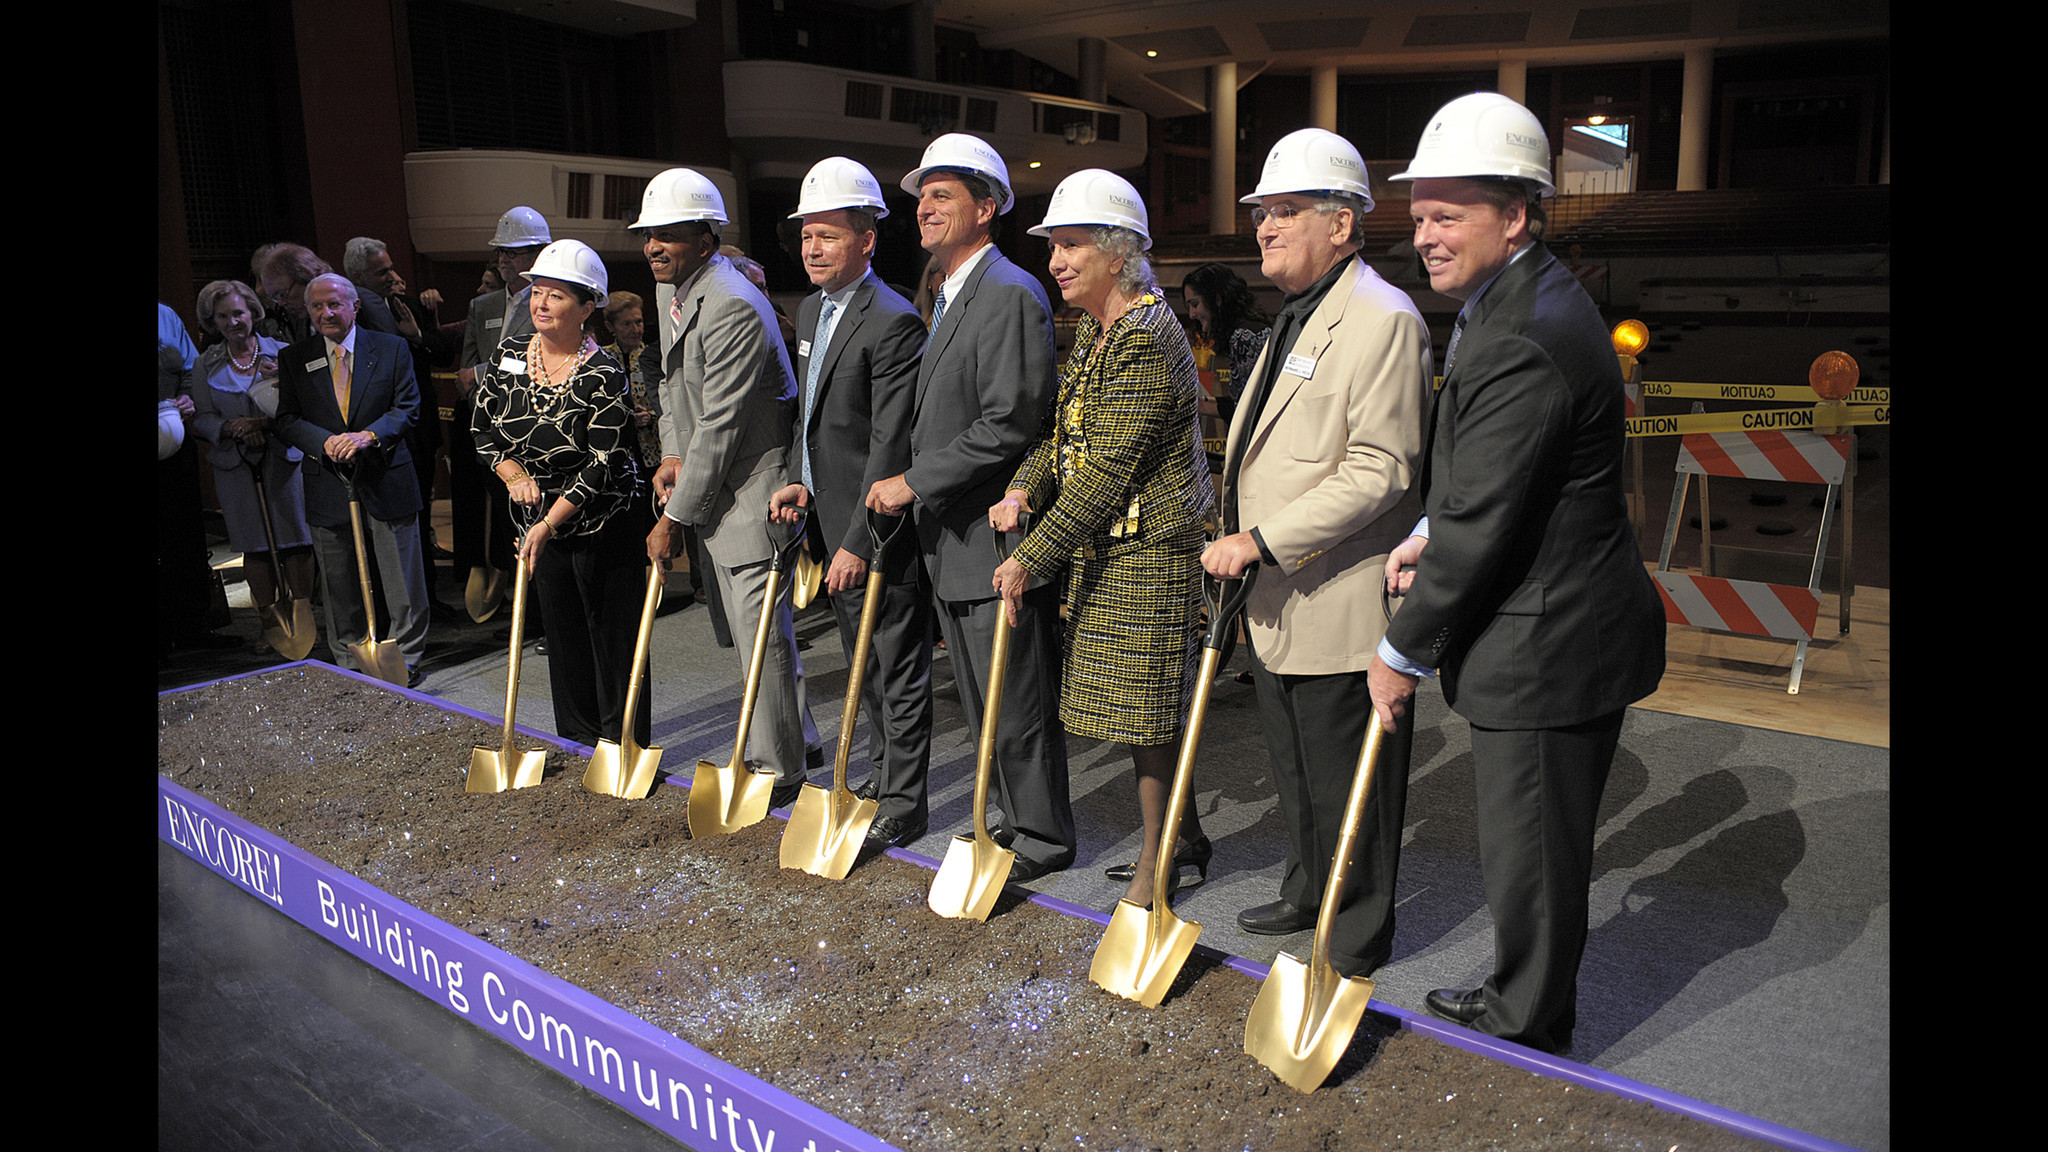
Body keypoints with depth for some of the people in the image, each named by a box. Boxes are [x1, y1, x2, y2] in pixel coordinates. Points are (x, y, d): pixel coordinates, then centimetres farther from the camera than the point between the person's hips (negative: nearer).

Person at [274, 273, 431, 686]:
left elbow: (407, 407, -1)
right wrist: (325, 442, -16)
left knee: (402, 578, 3)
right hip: (327, 485, 2)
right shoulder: (293, 359, 7)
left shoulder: (391, 349, 3)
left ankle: (406, 657, 17)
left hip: (386, 479, -1)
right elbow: (287, 420, 4)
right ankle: (351, 663, 22)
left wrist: (369, 435, -17)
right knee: (339, 583, 9)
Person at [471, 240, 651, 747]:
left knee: (614, 637, 2)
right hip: (538, 522, 6)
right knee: (563, 634, 15)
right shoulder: (507, 354, 1)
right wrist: (512, 474, -8)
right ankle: (577, 744, 30)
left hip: (605, 524, -6)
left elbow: (603, 464, -21)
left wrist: (548, 524, -23)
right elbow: (482, 426, 9)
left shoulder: (604, 376, -18)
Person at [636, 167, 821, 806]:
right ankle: (799, 738, 32)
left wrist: (673, 519, -18)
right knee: (749, 626, 17)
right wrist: (671, 455, 4)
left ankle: (780, 769, 8)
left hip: (754, 485, -10)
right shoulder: (669, 288, 9)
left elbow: (719, 428, -24)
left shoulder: (732, 306, -23)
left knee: (762, 630, -5)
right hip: (712, 486, 10)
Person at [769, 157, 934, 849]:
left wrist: (859, 541, -22)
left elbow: (890, 447, -21)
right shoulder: (810, 312, 12)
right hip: (832, 521, 9)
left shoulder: (893, 323, -18)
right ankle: (882, 774, 35)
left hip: (879, 531, -9)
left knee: (898, 669, 2)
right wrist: (800, 482, 5)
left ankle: (904, 804, 13)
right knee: (863, 663, 20)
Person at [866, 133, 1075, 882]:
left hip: (996, 541, -10)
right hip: (954, 540, 10)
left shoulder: (1010, 295, -15)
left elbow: (1008, 426, -23)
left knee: (1016, 705, 1)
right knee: (982, 705, 18)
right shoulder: (948, 297, 18)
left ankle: (1042, 839, 16)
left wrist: (914, 482, -18)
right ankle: (1016, 820, 32)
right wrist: (913, 488, 12)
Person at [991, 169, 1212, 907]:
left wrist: (1032, 558, -20)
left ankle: (1157, 860, 18)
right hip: (1105, 553, 10)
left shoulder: (1144, 339, -20)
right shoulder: (1094, 329, 12)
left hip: (1146, 556, -10)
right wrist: (1023, 490, -4)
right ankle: (1184, 835, 33)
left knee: (1144, 710, 1)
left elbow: (1106, 472, -23)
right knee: (1136, 705, 17)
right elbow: (1066, 430, 16)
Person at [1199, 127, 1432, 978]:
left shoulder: (1384, 320, -15)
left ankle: (1358, 944, 22)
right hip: (1277, 607, 9)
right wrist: (1246, 553, 16)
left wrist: (1262, 541, -23)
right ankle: (1307, 896, 41)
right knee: (1295, 775, 22)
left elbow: (1379, 472, -22)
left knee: (1349, 787, 5)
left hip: (1341, 612, -9)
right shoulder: (1296, 318, 16)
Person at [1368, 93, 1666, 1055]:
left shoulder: (1522, 342, -25)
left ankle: (1529, 1039, 26)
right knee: (1522, 844, 24)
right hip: (1549, 629, 10)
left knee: (1530, 854, 6)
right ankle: (1517, 1000, 42)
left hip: (1548, 647, -10)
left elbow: (1482, 525, -23)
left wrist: (1404, 654, -12)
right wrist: (1429, 534, 5)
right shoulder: (1526, 298, 10)